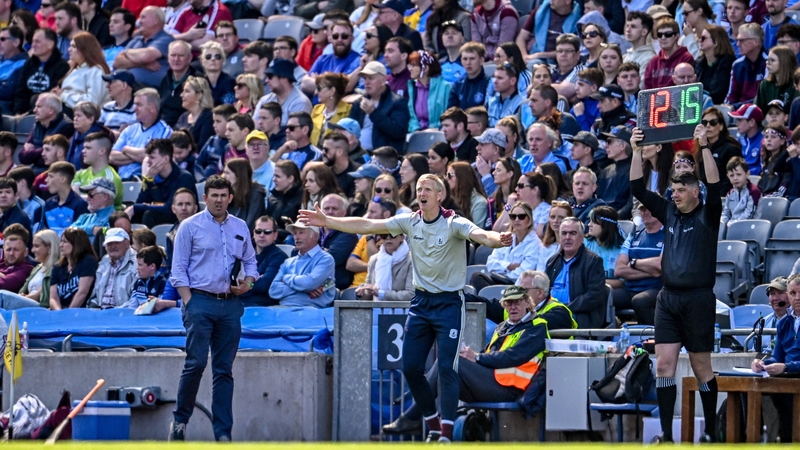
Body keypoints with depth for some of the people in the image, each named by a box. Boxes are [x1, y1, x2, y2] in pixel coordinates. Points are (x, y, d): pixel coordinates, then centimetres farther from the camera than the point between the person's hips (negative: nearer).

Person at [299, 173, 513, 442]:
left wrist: (498, 239, -54)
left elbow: (480, 235, -32)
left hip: (449, 303, -5)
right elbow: (367, 226, -1)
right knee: (410, 367, 3)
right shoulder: (409, 222, 1)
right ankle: (433, 425, 19)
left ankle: (446, 433, -9)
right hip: (421, 301, 5)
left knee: (447, 367, -11)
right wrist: (326, 221, -6)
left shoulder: (454, 224, -13)